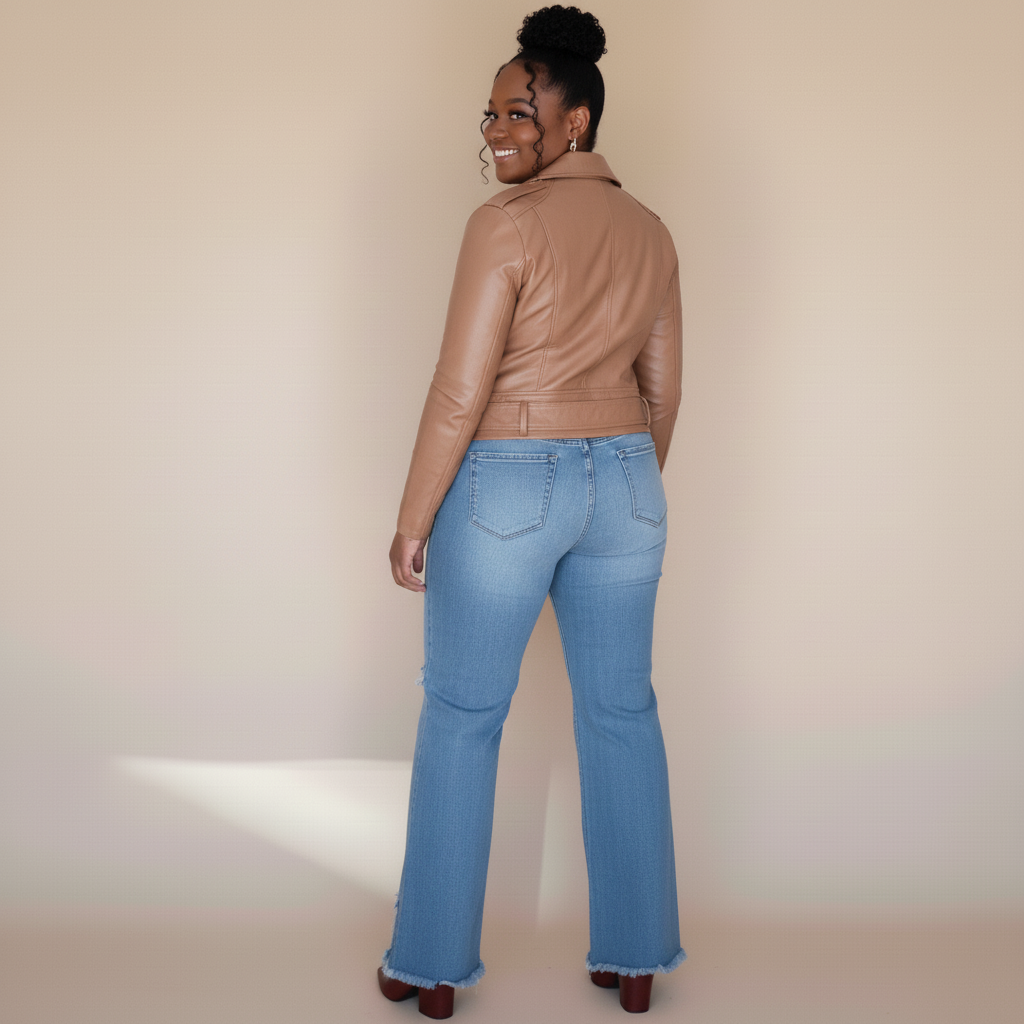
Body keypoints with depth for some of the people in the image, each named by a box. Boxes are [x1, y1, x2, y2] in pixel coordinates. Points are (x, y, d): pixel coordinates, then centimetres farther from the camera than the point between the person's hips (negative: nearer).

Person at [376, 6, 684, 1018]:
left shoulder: (505, 225, -15)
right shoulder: (649, 232, 6)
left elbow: (460, 393, -18)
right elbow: (660, 389, 10)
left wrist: (411, 520, -8)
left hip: (504, 490, -5)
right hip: (620, 487, 6)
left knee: (460, 718, 9)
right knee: (620, 715, 14)